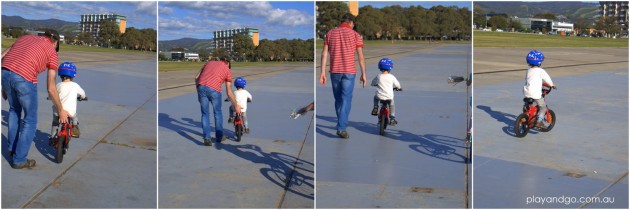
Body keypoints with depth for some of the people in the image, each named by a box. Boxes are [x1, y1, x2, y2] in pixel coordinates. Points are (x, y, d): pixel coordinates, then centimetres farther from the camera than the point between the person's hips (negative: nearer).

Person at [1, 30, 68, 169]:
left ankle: (12, 147, 40)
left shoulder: (25, 38, 29)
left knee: (14, 109, 32)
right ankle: (19, 159, 17)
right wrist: (60, 110, 21)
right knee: (30, 120, 14)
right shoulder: (51, 52, 14)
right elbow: (51, 89, 11)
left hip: (5, 72, 5)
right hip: (24, 79, -5)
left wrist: (4, 87, 27)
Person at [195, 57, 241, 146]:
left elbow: (196, 78, 19)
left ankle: (207, 138, 8)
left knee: (205, 114, 14)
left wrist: (199, 93, 26)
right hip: (214, 90, -2)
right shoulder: (227, 70, 18)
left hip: (201, 87, 2)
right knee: (218, 112, 20)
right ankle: (219, 136, 30)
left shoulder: (209, 63, 27)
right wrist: (236, 106, 23)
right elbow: (229, 92, 16)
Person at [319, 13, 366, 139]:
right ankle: (341, 128, -14)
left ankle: (342, 123, 30)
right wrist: (363, 74, 1)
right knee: (346, 100, -4)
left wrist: (323, 72, 1)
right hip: (349, 72, -3)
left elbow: (324, 53, 1)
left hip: (334, 71, 3)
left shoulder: (330, 33, 6)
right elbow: (361, 56, -4)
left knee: (338, 99, 17)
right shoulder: (355, 35, -2)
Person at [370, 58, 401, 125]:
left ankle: (375, 108, 22)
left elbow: (373, 83, 12)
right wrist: (397, 87, 30)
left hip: (380, 96, 1)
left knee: (375, 97, 36)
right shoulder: (391, 77, -4)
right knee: (392, 106, 24)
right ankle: (392, 119, 21)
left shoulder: (378, 76, -2)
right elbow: (397, 85, 6)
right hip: (389, 97, -1)